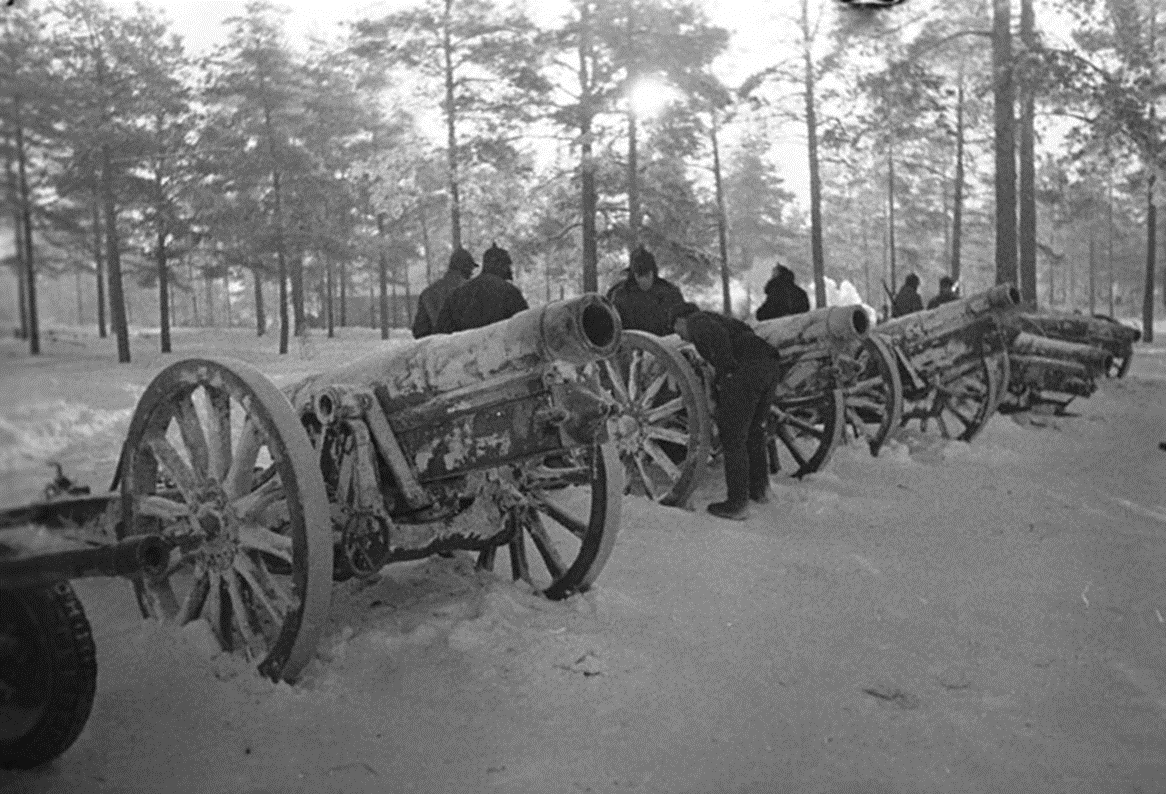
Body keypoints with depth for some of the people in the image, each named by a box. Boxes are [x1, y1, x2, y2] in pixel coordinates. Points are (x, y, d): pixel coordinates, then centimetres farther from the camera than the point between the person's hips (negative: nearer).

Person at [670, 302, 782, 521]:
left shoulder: (695, 321, 7)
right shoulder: (716, 318, 33)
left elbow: (717, 334, -15)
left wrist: (725, 369, -12)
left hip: (743, 371, -9)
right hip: (769, 364, 9)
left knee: (733, 438, 1)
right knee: (754, 431, 25)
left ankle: (737, 504, 7)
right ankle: (760, 488, 38)